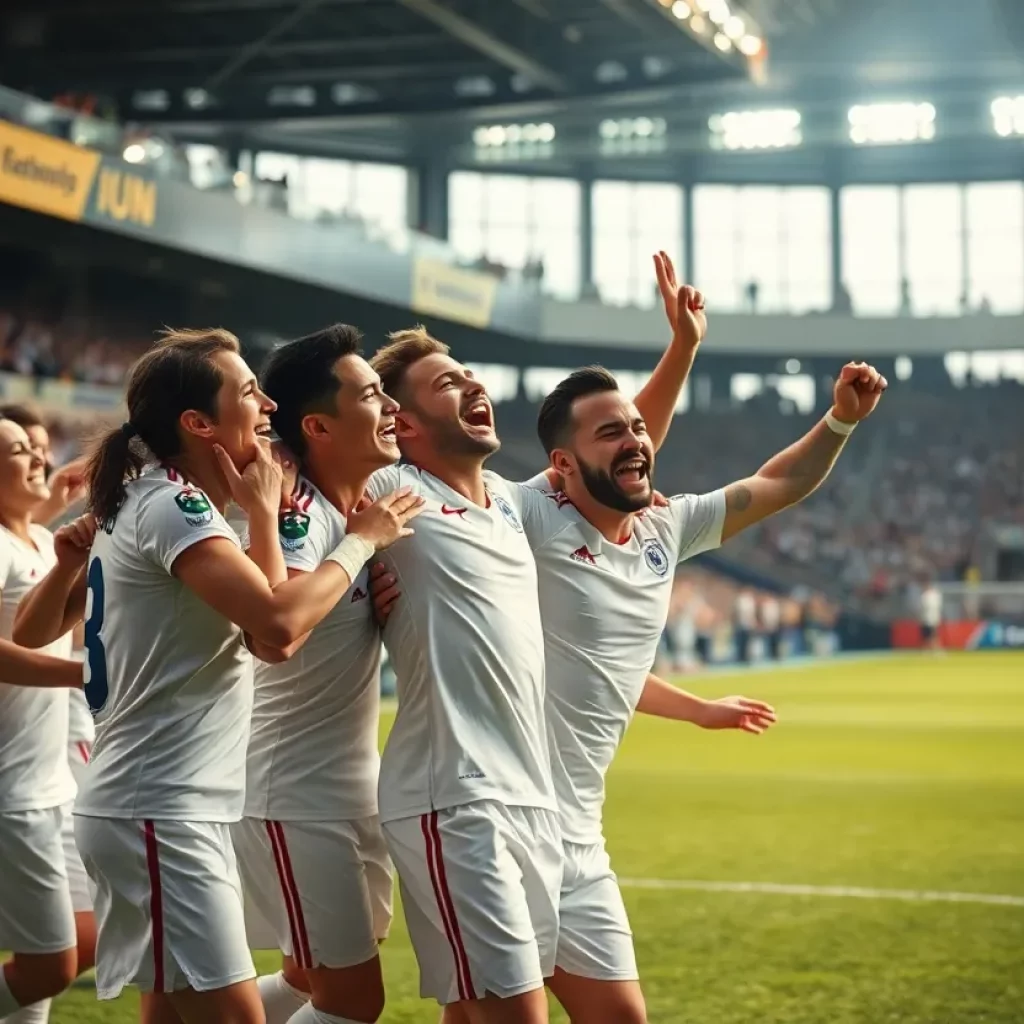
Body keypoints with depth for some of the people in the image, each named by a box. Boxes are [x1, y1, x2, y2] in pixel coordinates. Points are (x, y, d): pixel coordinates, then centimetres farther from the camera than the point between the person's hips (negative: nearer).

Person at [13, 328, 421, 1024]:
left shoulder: (157, 502, 15)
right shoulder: (173, 505, -15)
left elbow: (267, 638, 8)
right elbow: (279, 623, -29)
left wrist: (262, 512, 2)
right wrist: (362, 540, -14)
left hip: (168, 807, 10)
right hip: (160, 813, -10)